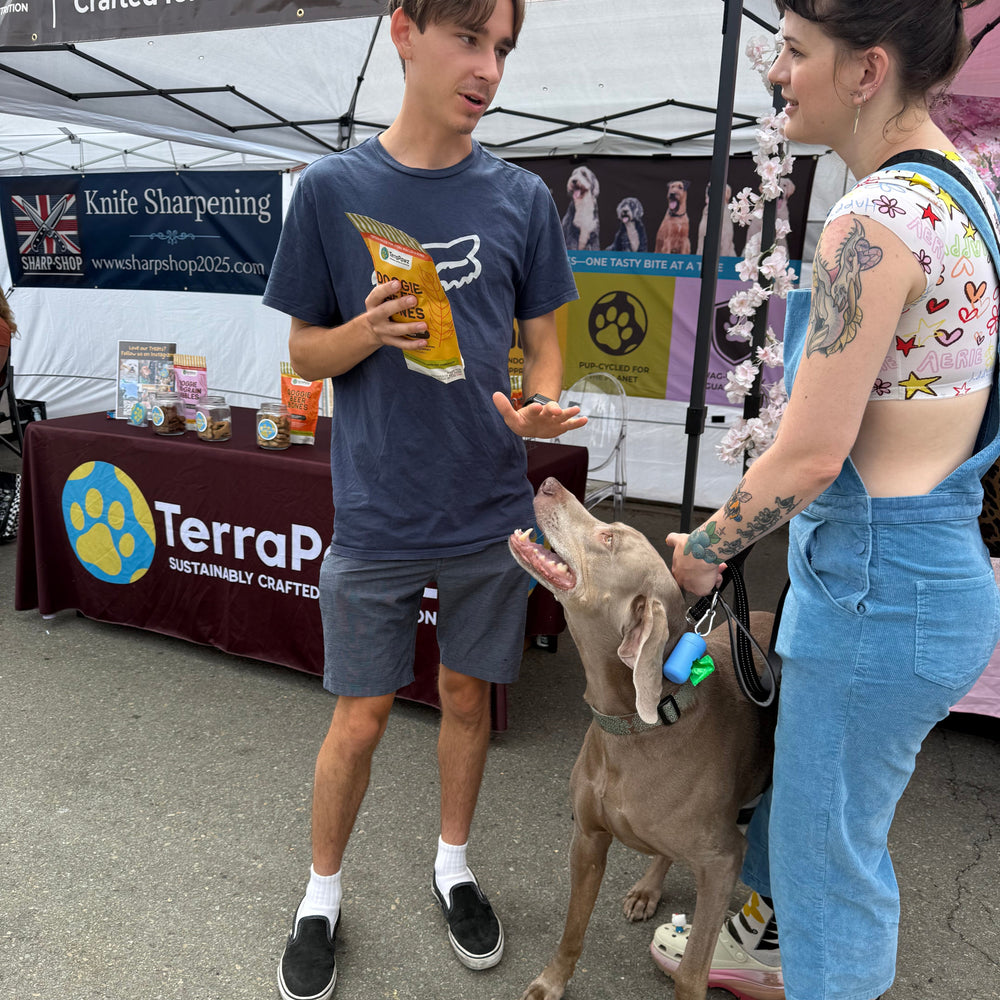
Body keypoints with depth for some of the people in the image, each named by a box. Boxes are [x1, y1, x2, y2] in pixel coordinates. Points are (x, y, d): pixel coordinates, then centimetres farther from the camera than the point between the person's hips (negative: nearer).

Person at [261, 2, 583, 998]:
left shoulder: (521, 197, 1)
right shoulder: (332, 188, -4)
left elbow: (543, 341, 7)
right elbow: (305, 351, 1)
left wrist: (539, 405, -15)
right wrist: (369, 331, -20)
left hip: (489, 512, 2)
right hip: (377, 515, -2)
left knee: (467, 696, 16)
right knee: (360, 719, 9)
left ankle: (452, 863, 42)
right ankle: (322, 892, 35)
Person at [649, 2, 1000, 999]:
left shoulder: (875, 223, -23)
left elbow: (809, 456, -22)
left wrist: (705, 550, -5)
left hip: (878, 584, -10)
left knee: (832, 841, 12)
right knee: (797, 772, 29)